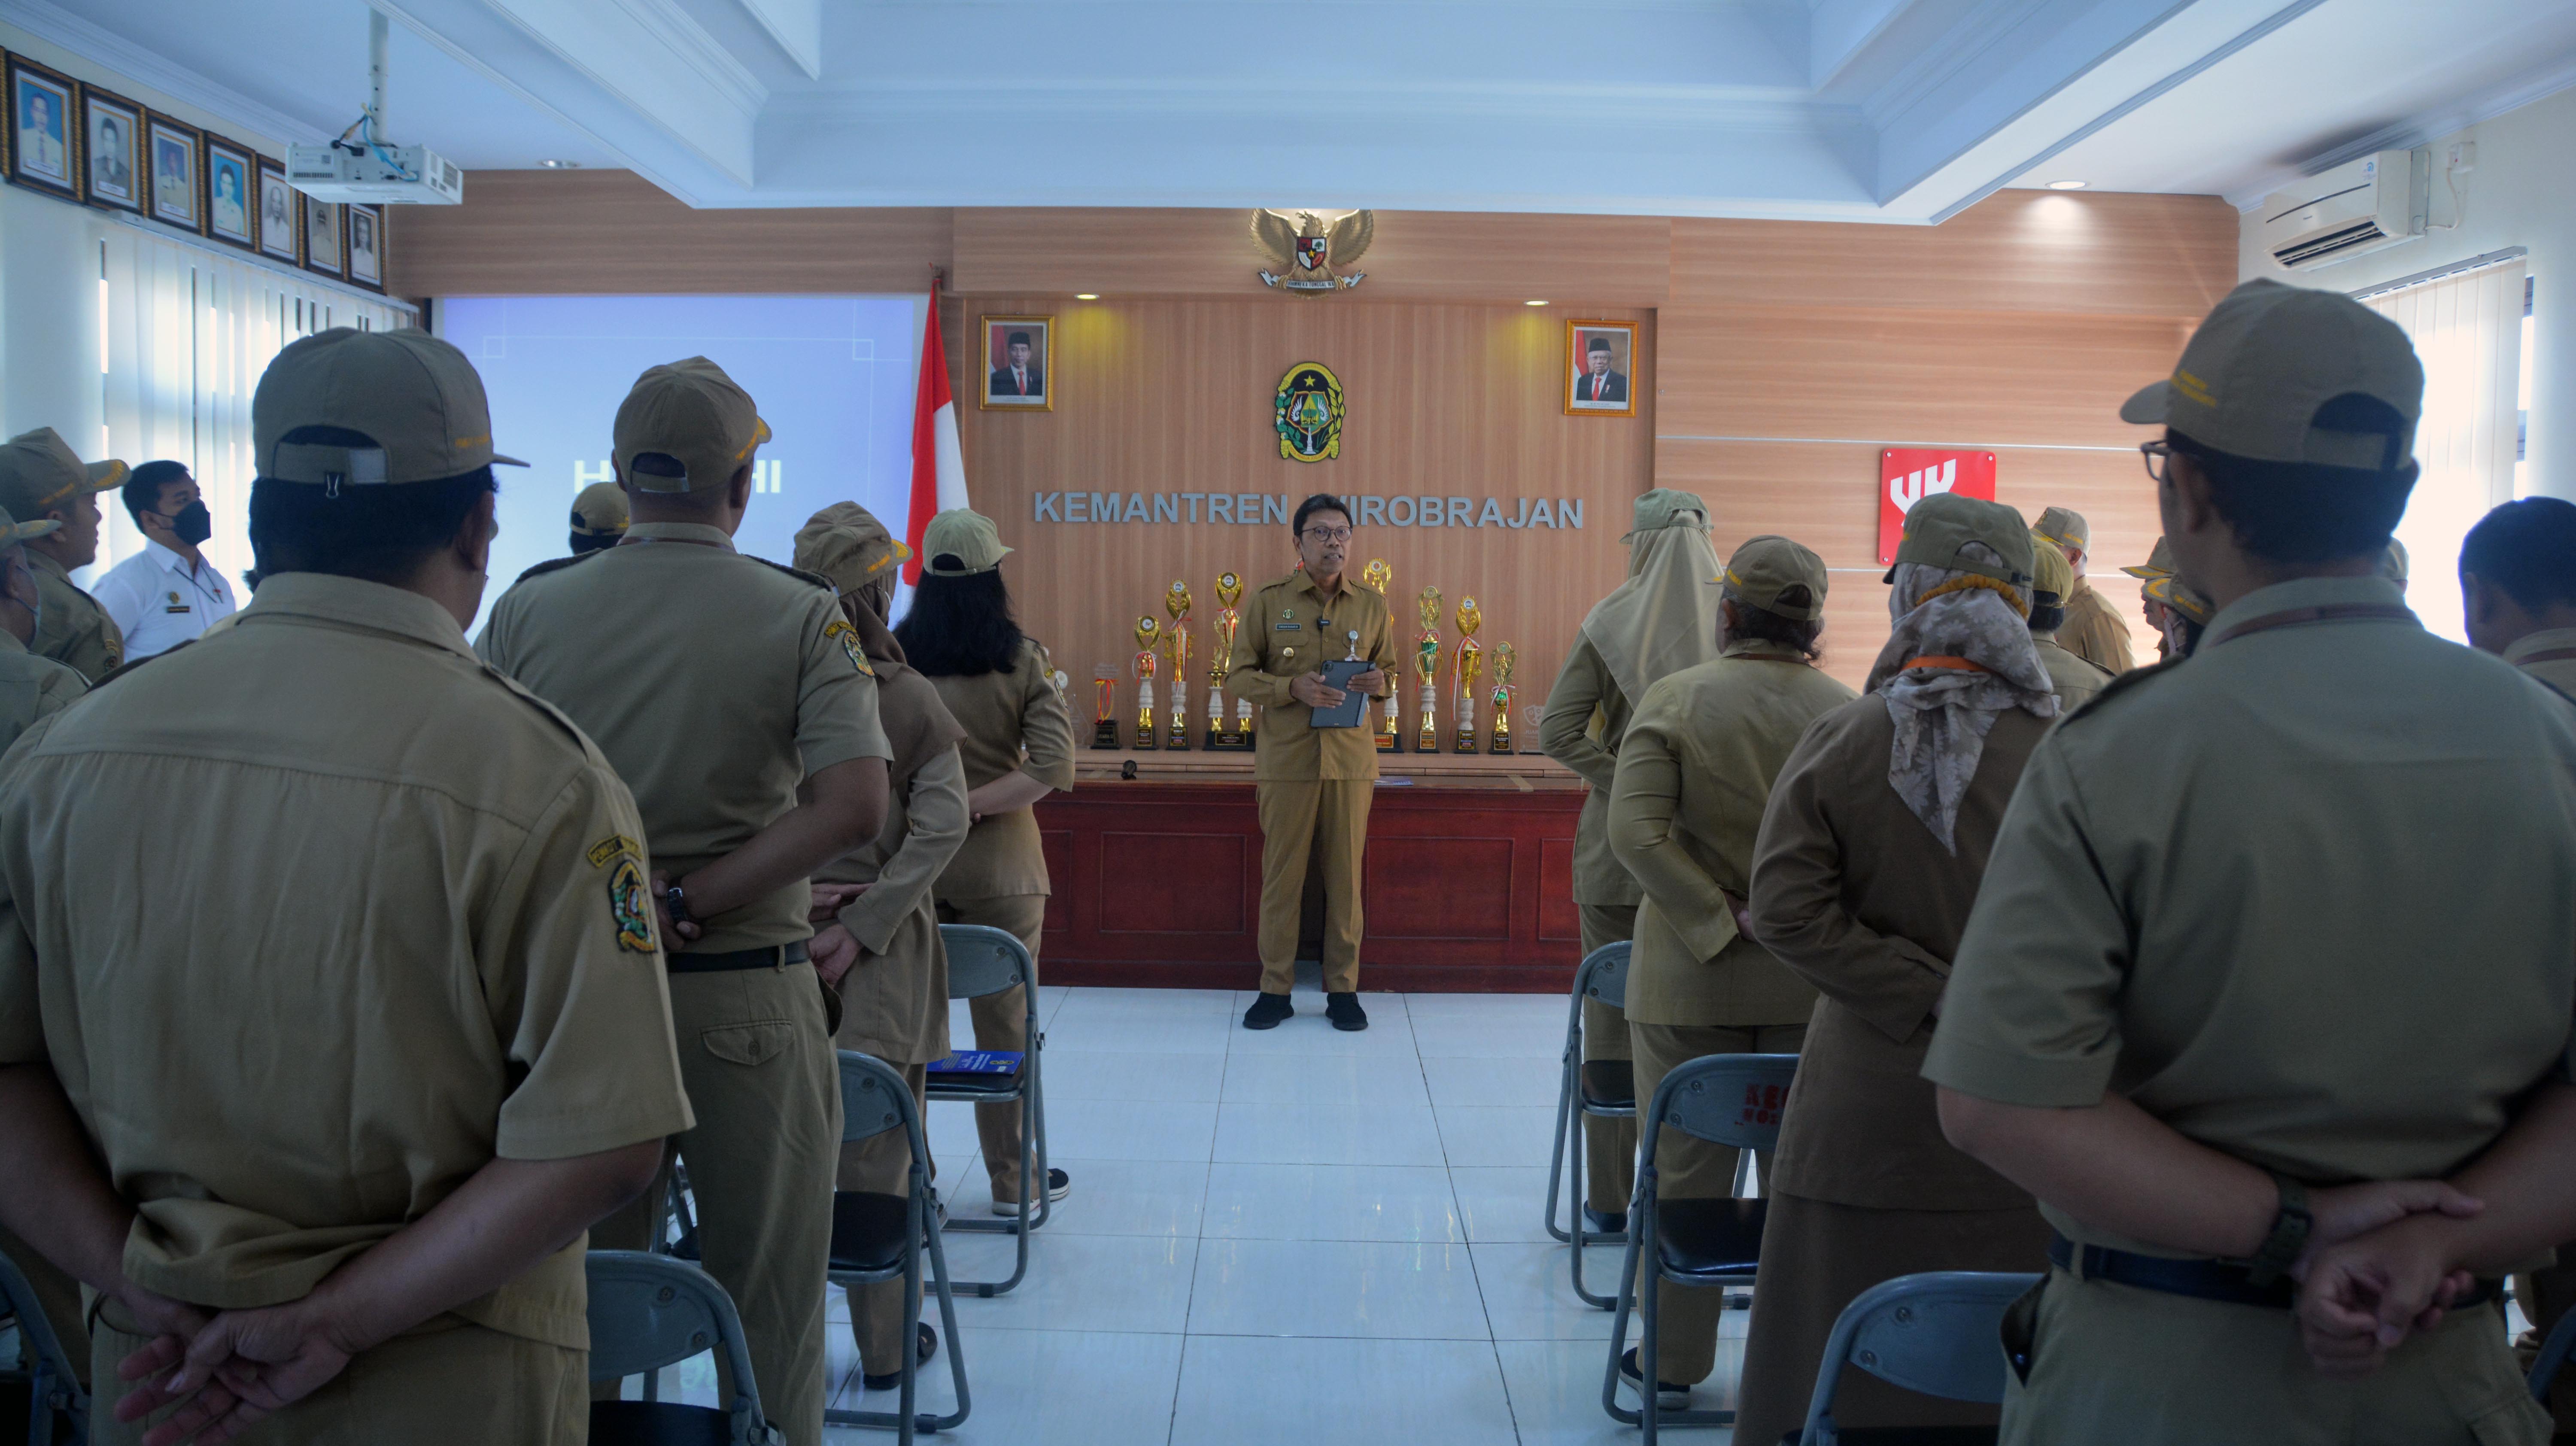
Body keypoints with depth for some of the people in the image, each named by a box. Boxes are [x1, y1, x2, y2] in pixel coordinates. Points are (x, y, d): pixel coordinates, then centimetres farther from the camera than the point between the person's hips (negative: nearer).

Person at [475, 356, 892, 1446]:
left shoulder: (527, 608, 0)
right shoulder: (802, 615, -7)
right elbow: (855, 807, -18)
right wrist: (688, 903, -14)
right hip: (744, 992, -2)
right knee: (768, 1298, 13)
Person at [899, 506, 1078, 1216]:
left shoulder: (890, 656, -3)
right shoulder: (1021, 658, -6)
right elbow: (1053, 765, -15)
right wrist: (970, 805, -14)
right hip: (998, 863, -1)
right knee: (1005, 1022, 9)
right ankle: (1011, 1180, 20)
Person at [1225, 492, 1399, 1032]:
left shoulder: (1372, 606, 9)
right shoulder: (1269, 602, 2)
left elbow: (1391, 674, 17)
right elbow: (1238, 676, 1)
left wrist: (1377, 682, -7)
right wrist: (1293, 688, -16)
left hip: (1352, 760, 2)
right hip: (1285, 760, -1)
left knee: (1345, 876, 4)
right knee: (1281, 876, 2)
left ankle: (1343, 988, 15)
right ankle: (1275, 988, 14)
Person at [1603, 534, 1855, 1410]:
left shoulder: (1675, 699, -9)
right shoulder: (1847, 713, -6)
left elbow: (1636, 831, -19)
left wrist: (1720, 922, -14)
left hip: (1691, 977, -1)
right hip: (1813, 981, 1)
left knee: (1686, 1172, 11)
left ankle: (1673, 1362, 24)